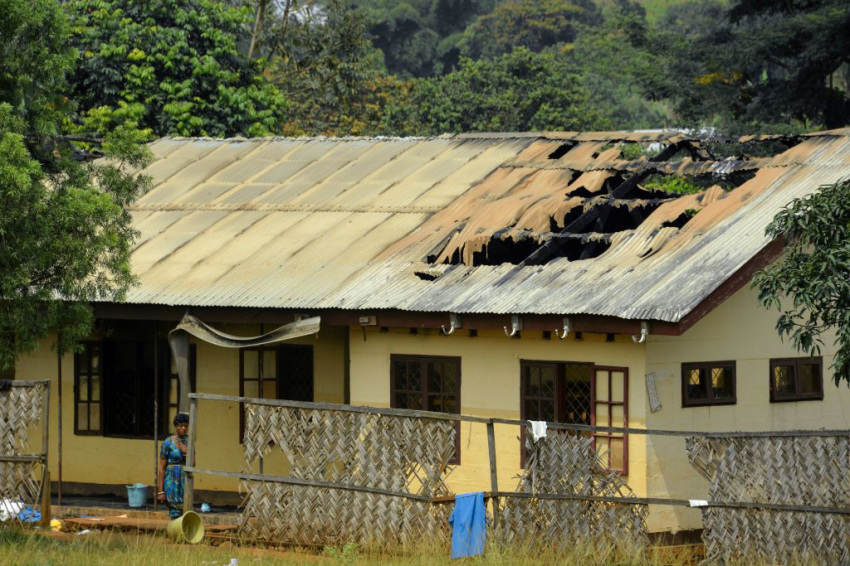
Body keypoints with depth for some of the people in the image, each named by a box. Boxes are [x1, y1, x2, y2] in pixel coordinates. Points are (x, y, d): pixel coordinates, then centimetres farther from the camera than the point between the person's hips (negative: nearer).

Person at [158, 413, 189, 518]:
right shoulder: (168, 442, -6)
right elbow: (162, 467, -7)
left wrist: (186, 453, -9)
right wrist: (161, 490, -11)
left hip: (185, 480, 5)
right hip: (172, 481, -5)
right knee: (175, 514, -8)